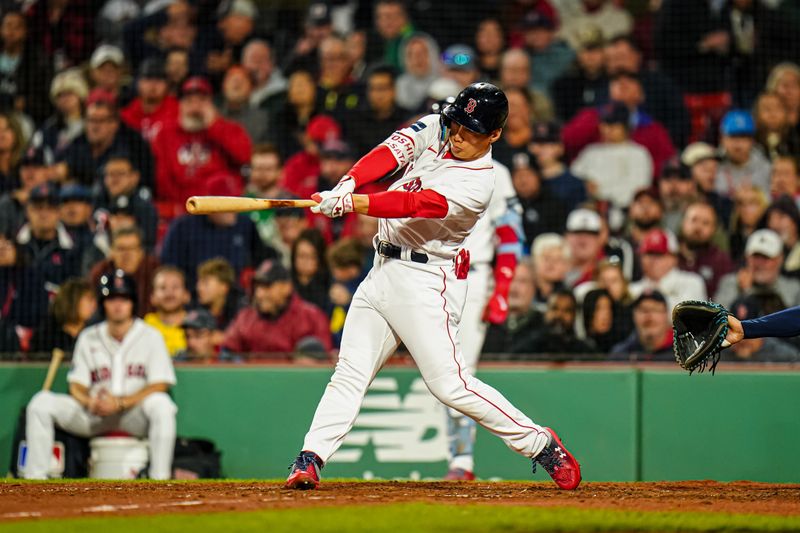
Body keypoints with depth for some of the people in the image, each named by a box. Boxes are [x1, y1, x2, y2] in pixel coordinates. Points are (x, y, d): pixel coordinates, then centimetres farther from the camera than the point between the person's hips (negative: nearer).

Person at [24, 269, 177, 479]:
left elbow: (159, 385, -8)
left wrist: (120, 403, -21)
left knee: (161, 404, -36)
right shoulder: (88, 338, 11)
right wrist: (91, 402, -17)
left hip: (135, 415, -3)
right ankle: (35, 479, -18)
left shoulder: (150, 336, 1)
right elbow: (76, 385, 7)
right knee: (41, 402, -16)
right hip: (93, 415, 3)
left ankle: (159, 481, -36)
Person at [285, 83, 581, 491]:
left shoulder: (479, 182, -17)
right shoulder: (435, 129, 4)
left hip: (426, 280, -7)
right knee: (350, 372, 2)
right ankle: (309, 460, -1)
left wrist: (349, 203, -38)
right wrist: (348, 183, -29)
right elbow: (392, 151, -10)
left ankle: (541, 445, -1)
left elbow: (417, 204, -29)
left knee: (450, 384, -11)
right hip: (382, 270, 7)